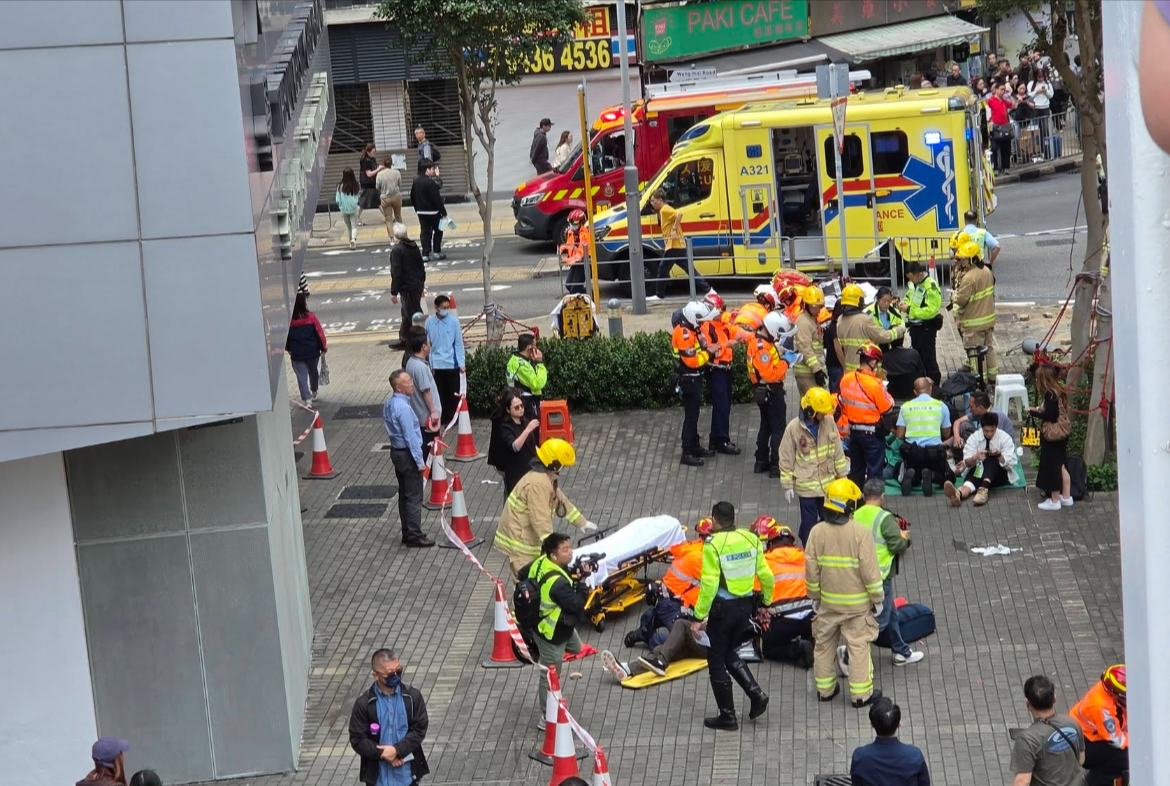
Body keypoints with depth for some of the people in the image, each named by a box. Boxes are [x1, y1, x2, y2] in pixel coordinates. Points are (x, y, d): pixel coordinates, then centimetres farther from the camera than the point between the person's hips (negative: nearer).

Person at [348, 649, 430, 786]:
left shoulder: (413, 696, -6)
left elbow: (420, 729, -6)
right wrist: (382, 754, -18)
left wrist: (397, 750, -18)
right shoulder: (363, 704, -10)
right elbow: (357, 739, -8)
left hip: (406, 774, 1)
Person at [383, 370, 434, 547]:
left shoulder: (388, 404, 5)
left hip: (396, 451, 9)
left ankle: (407, 533, 23)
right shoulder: (403, 408, -24)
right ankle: (414, 536, 3)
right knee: (414, 497, -1)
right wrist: (420, 461, -16)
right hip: (408, 454, -9)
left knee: (404, 494, 16)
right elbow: (410, 437, -23)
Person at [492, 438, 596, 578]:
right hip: (519, 541, -11)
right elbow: (541, 519, -30)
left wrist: (582, 523, 28)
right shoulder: (538, 484, -26)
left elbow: (561, 501, 22)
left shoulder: (547, 478, 8)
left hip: (528, 538, 11)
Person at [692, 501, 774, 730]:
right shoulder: (751, 539, 1)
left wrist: (699, 617, -14)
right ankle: (756, 693, 8)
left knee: (716, 661, 8)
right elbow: (766, 576, 5)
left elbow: (709, 585, -20)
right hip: (746, 605, 6)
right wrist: (766, 603, 21)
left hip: (723, 607, -6)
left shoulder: (713, 545, -16)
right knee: (730, 654, 24)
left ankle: (727, 716, 12)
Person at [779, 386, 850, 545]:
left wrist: (842, 475, 10)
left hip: (828, 483, 4)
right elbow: (786, 459, -7)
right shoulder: (793, 428, -15)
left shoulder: (829, 422, -4)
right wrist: (787, 485, -5)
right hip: (806, 486, -4)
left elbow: (838, 451, 7)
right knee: (809, 524, 5)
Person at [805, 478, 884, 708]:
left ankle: (825, 689, 27)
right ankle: (861, 694, 11)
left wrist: (815, 597, 12)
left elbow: (811, 569, -1)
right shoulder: (860, 533, -18)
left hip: (828, 602, 4)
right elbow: (870, 571, -15)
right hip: (857, 602, -3)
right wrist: (877, 599, -3)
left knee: (824, 644, 17)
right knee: (858, 646, 6)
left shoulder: (817, 532, -7)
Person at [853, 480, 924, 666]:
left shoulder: (855, 516, 2)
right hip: (880, 576, -8)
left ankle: (902, 652, 31)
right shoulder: (885, 518, -16)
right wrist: (904, 537, 4)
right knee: (879, 620, 0)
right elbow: (897, 545, -19)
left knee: (891, 614, 21)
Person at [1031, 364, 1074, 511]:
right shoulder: (1059, 391, 5)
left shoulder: (1050, 394, -22)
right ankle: (1066, 497, 25)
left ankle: (1054, 500, 11)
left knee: (1052, 467, 3)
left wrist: (1034, 412, -13)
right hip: (1061, 433, 9)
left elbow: (1050, 416, -24)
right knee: (1060, 465, 18)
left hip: (1052, 435, -9)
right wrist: (1040, 410, 9)